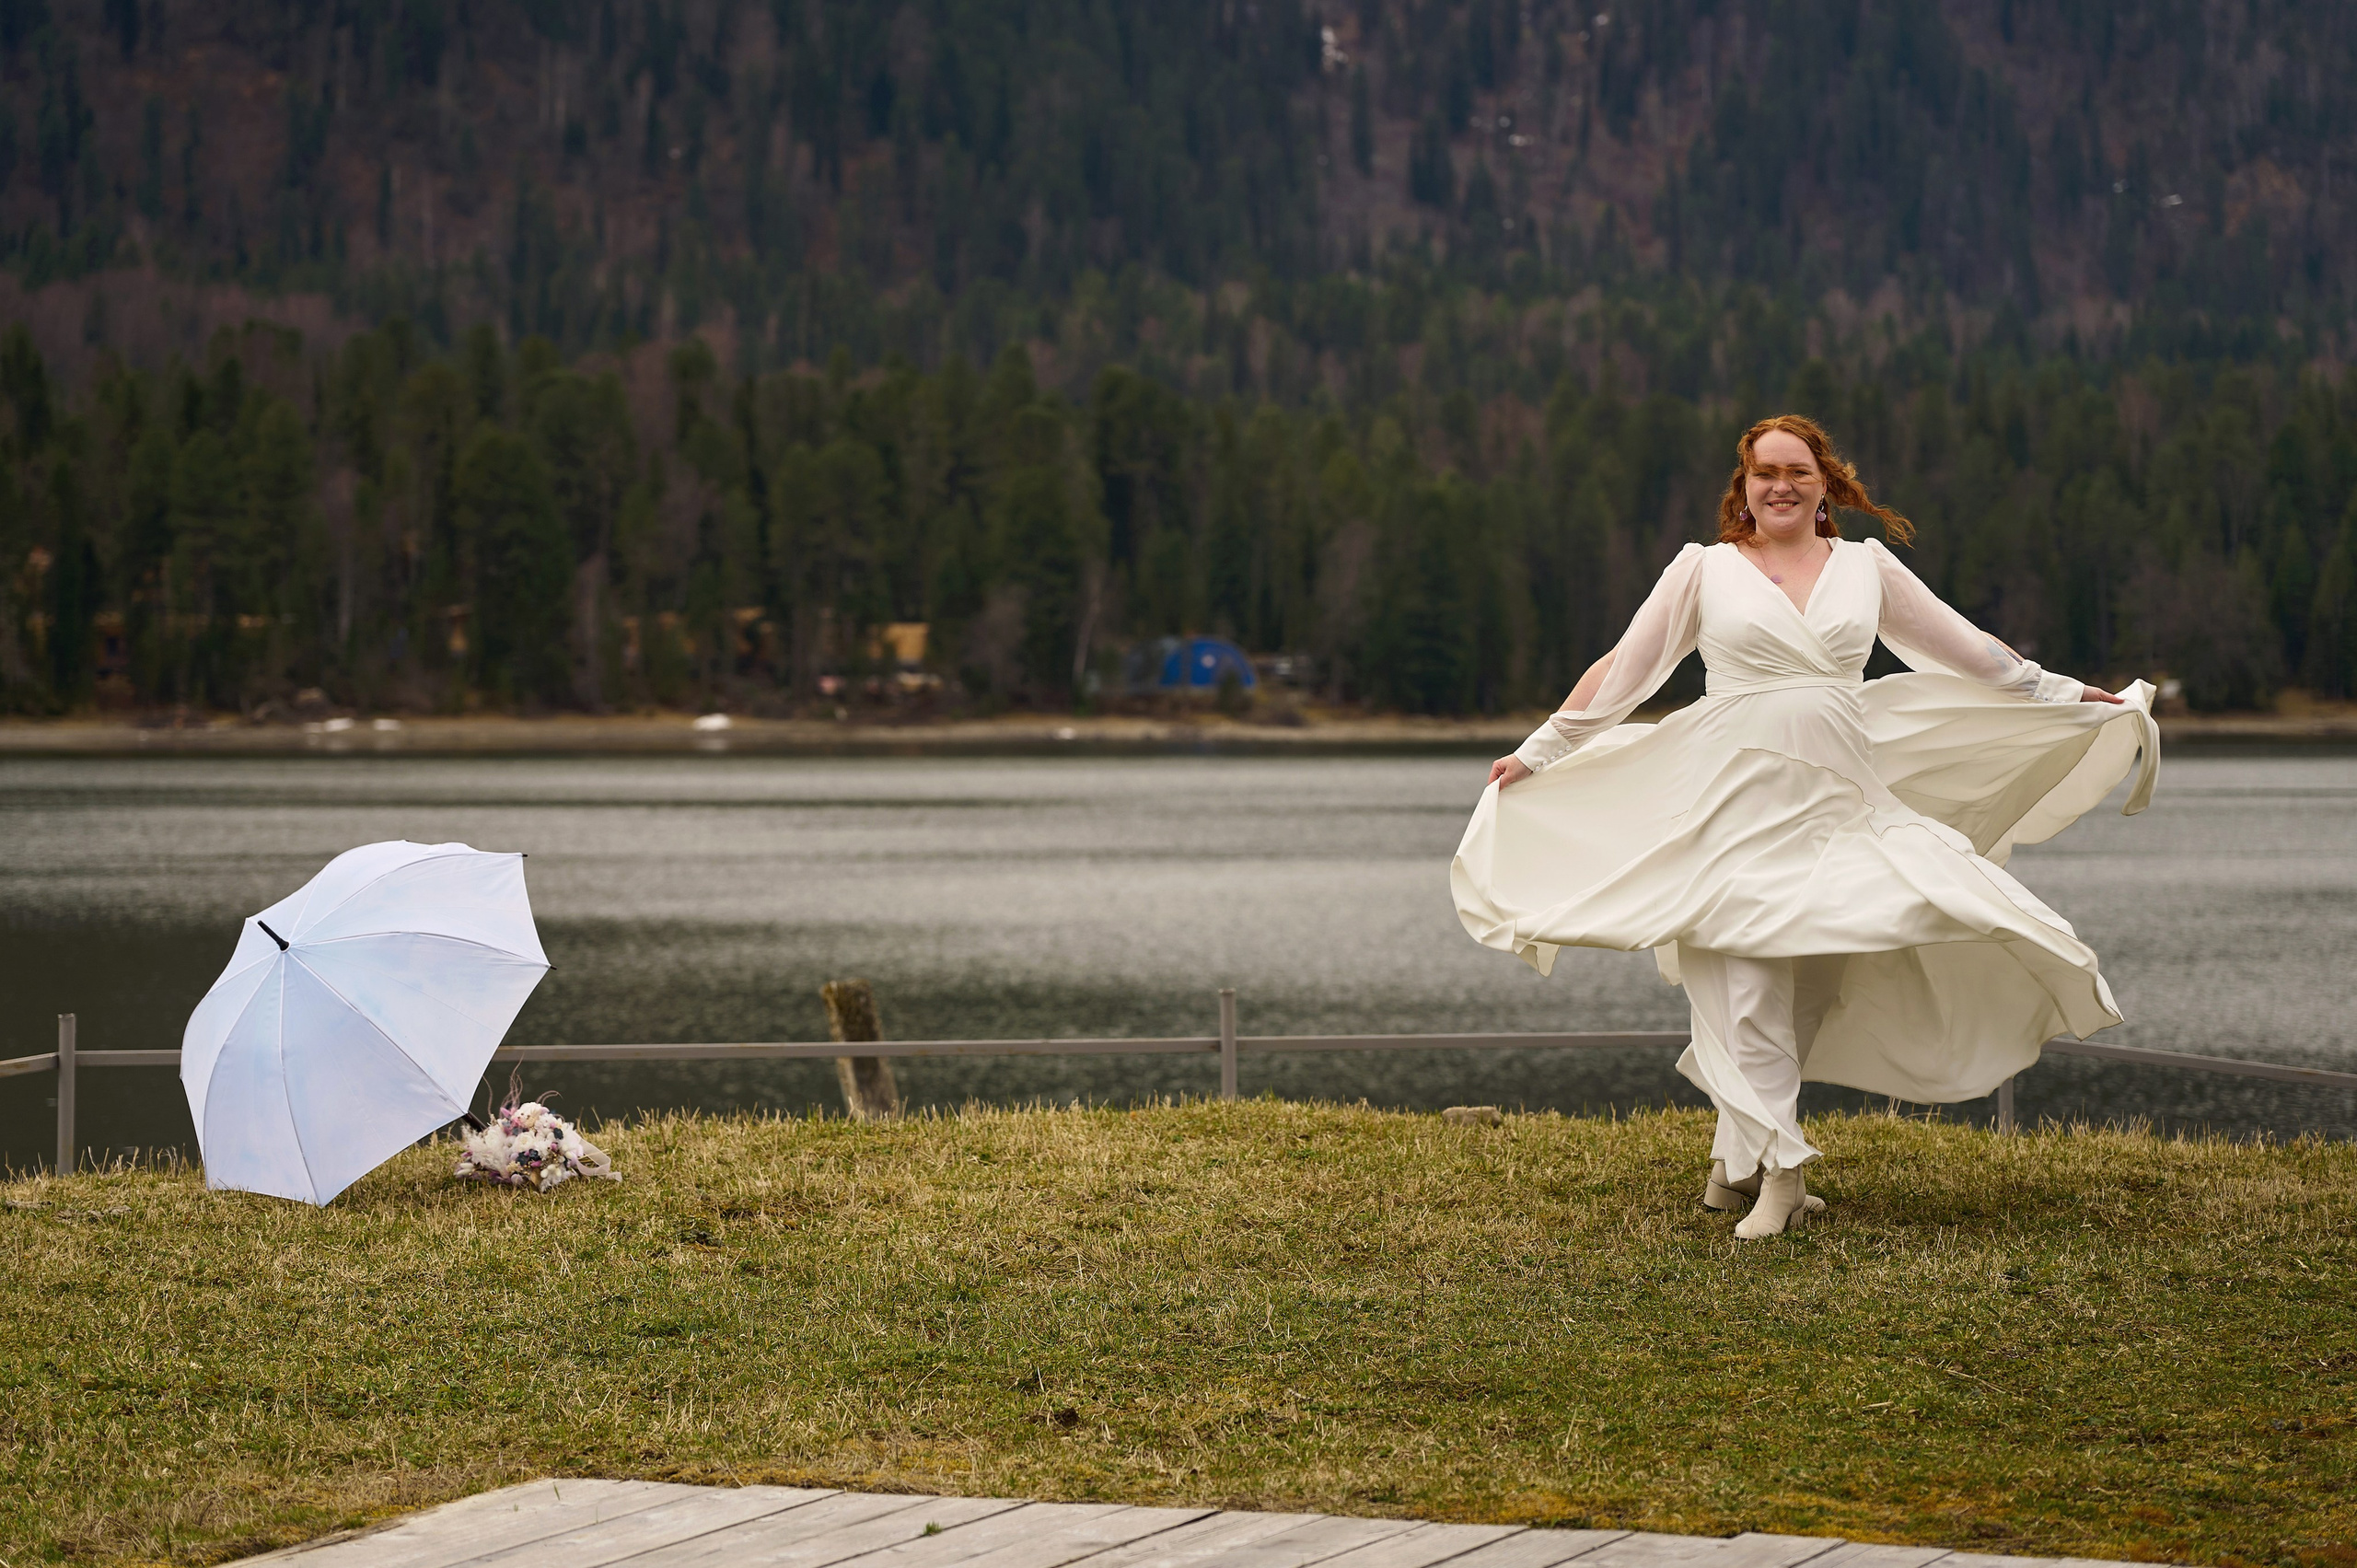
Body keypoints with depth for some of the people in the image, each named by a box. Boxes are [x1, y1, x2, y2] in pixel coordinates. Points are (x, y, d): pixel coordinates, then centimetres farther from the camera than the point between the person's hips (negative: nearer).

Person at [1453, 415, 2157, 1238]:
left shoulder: (1866, 567, 13)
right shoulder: (1705, 569, 8)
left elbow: (1965, 649, 20)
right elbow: (1622, 670, 12)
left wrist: (2081, 701, 20)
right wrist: (1540, 752, 12)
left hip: (1840, 801, 3)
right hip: (1734, 796, -3)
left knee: (1814, 986, 0)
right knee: (1748, 979, -11)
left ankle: (1734, 1160, 11)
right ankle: (1777, 1170, -11)